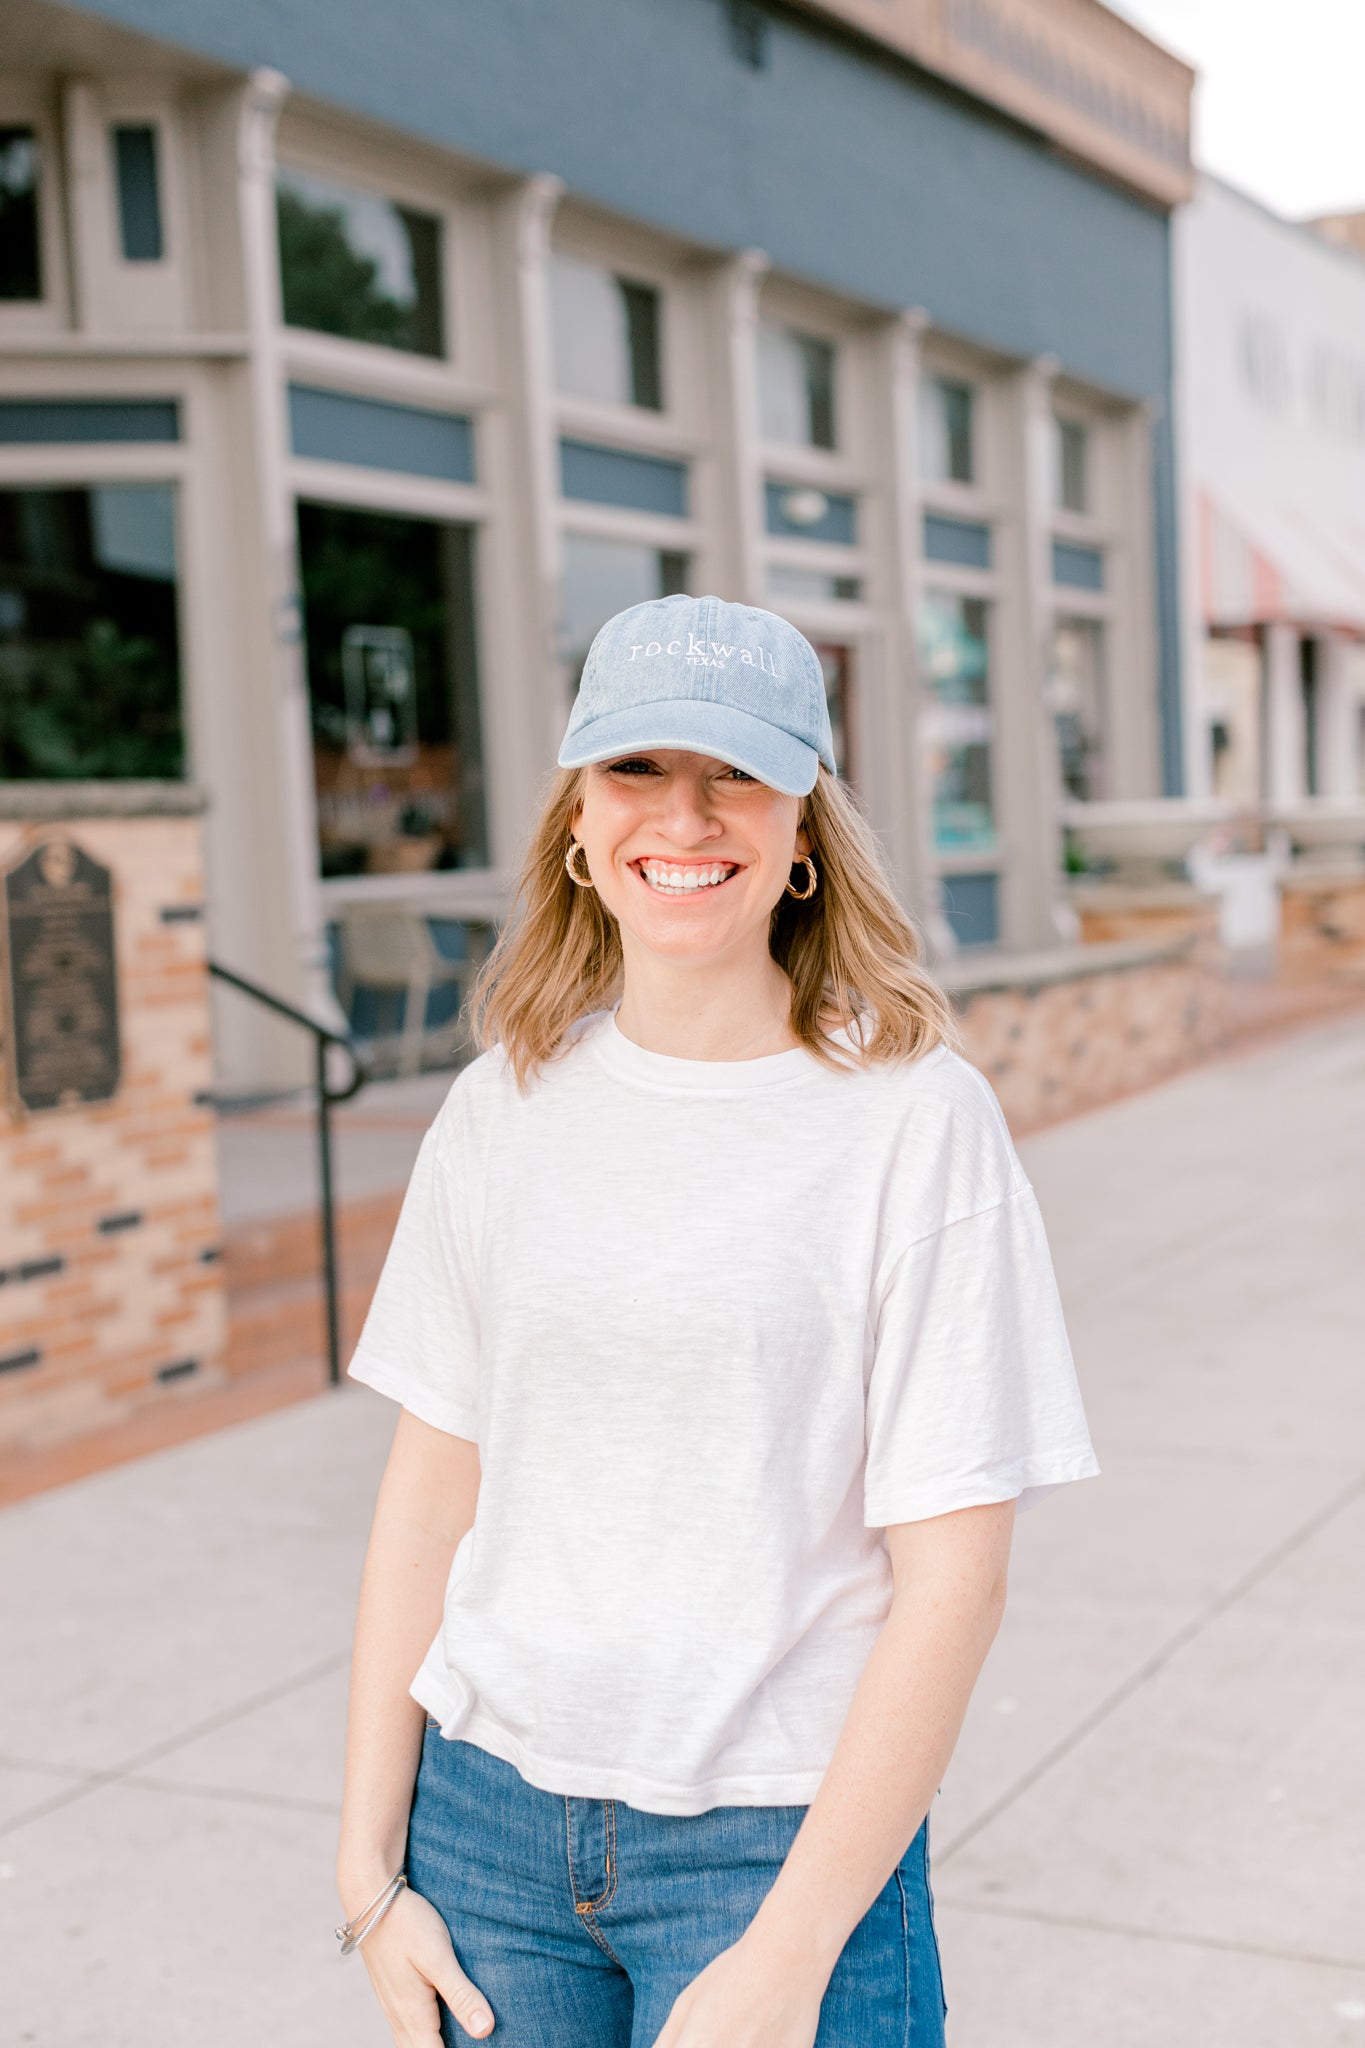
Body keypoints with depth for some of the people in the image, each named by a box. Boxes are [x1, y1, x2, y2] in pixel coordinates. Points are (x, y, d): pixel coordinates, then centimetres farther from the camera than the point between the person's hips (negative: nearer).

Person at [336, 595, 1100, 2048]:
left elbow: (953, 1575, -11)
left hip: (787, 1839, -3)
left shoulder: (915, 1118, -11)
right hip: (486, 1819, 3)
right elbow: (429, 1493, 4)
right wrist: (370, 1861, 2)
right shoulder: (504, 1107, 1)